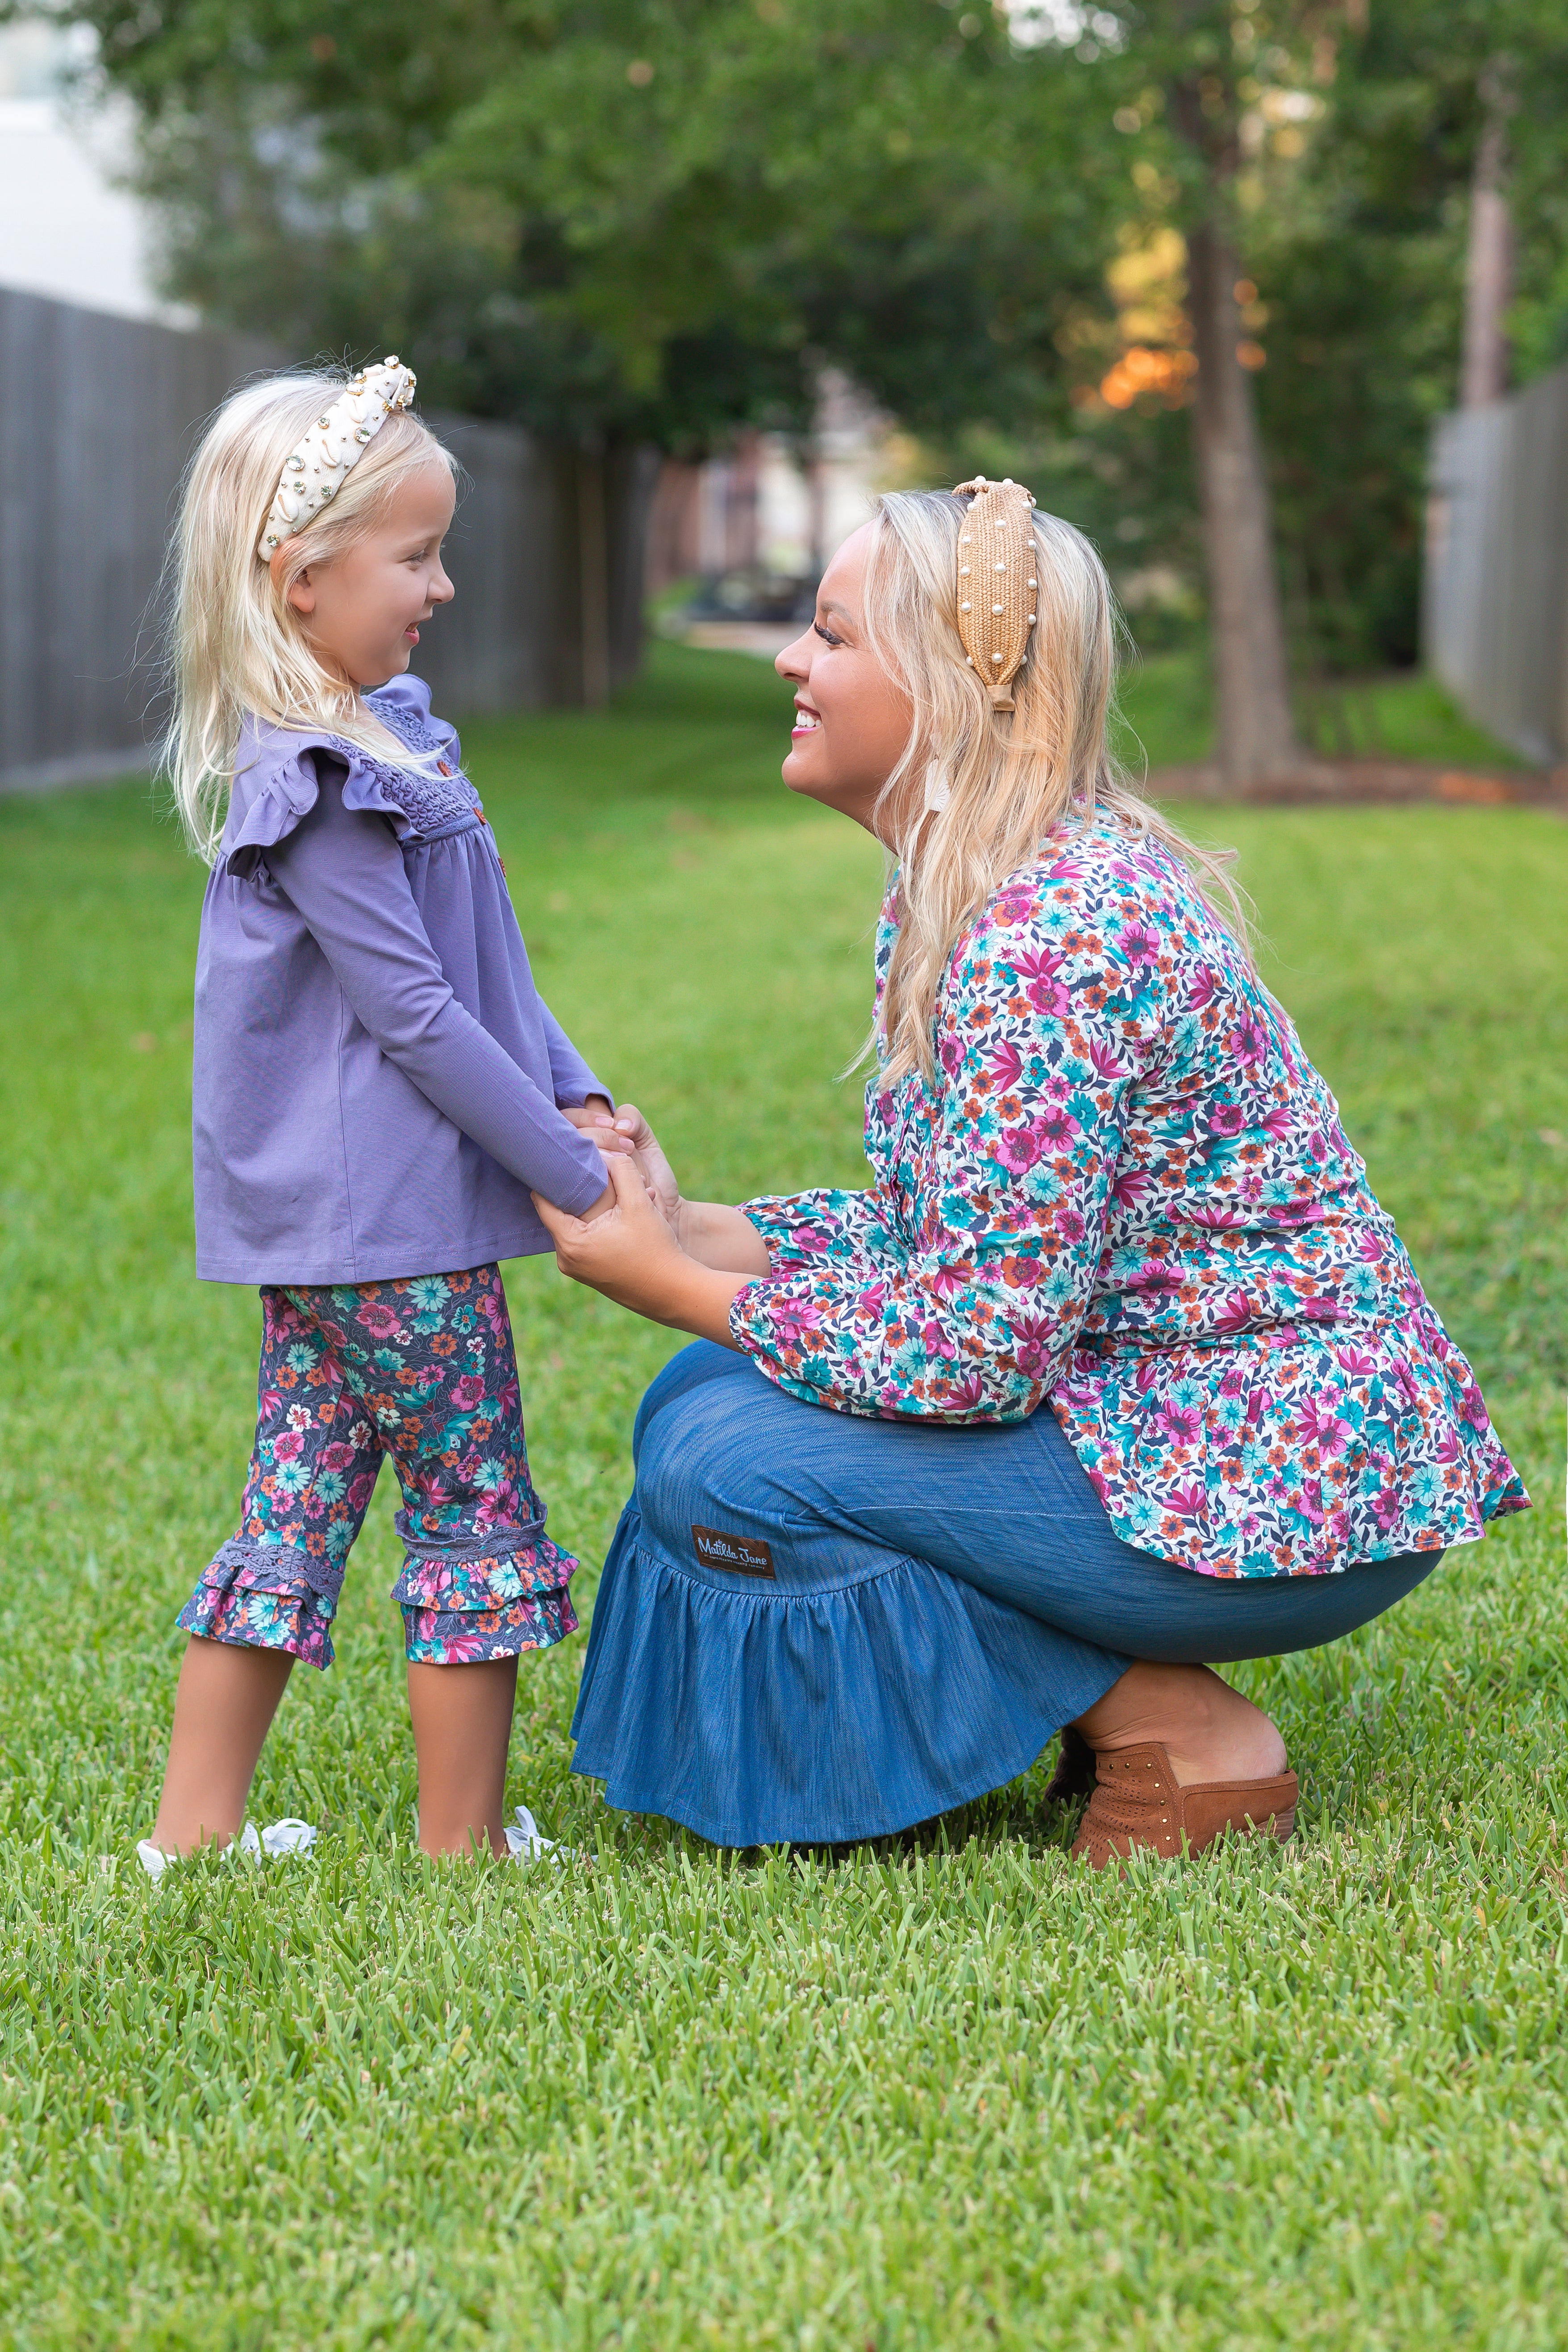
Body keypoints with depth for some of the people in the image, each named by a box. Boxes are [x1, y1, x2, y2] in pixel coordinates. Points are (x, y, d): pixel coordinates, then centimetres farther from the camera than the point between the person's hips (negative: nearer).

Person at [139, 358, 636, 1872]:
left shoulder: (380, 738, 12)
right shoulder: (319, 791, -19)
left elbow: (483, 967, 17)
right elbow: (414, 1015, -20)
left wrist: (575, 1096, 6)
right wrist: (575, 1179, -16)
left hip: (325, 1218, 9)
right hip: (392, 1225, -9)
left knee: (298, 1499, 13)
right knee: (478, 1519, 2)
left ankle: (196, 1825, 19)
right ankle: (465, 1846, 12)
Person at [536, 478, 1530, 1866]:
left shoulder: (1053, 939, -24)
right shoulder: (952, 897, 8)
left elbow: (977, 1345, -25)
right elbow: (942, 1230, 13)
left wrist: (680, 1288, -13)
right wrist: (691, 1231, 2)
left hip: (1287, 1485, -10)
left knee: (727, 1469, -17)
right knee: (705, 1398, 7)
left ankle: (1183, 1740, -5)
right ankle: (1138, 1697, 10)